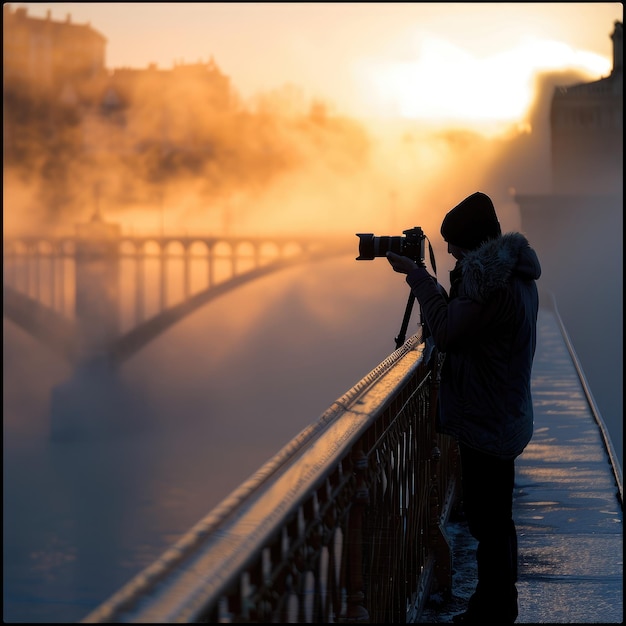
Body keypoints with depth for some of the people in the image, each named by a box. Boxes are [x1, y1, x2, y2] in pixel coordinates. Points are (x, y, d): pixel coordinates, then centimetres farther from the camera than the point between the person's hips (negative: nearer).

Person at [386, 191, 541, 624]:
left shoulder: (494, 283, -23)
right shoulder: (514, 275, 9)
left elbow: (446, 332, -20)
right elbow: (461, 320, 17)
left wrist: (417, 276, -12)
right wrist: (424, 279, 10)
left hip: (487, 426, -11)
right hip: (503, 420, 11)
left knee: (489, 523, -2)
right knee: (493, 519, 19)